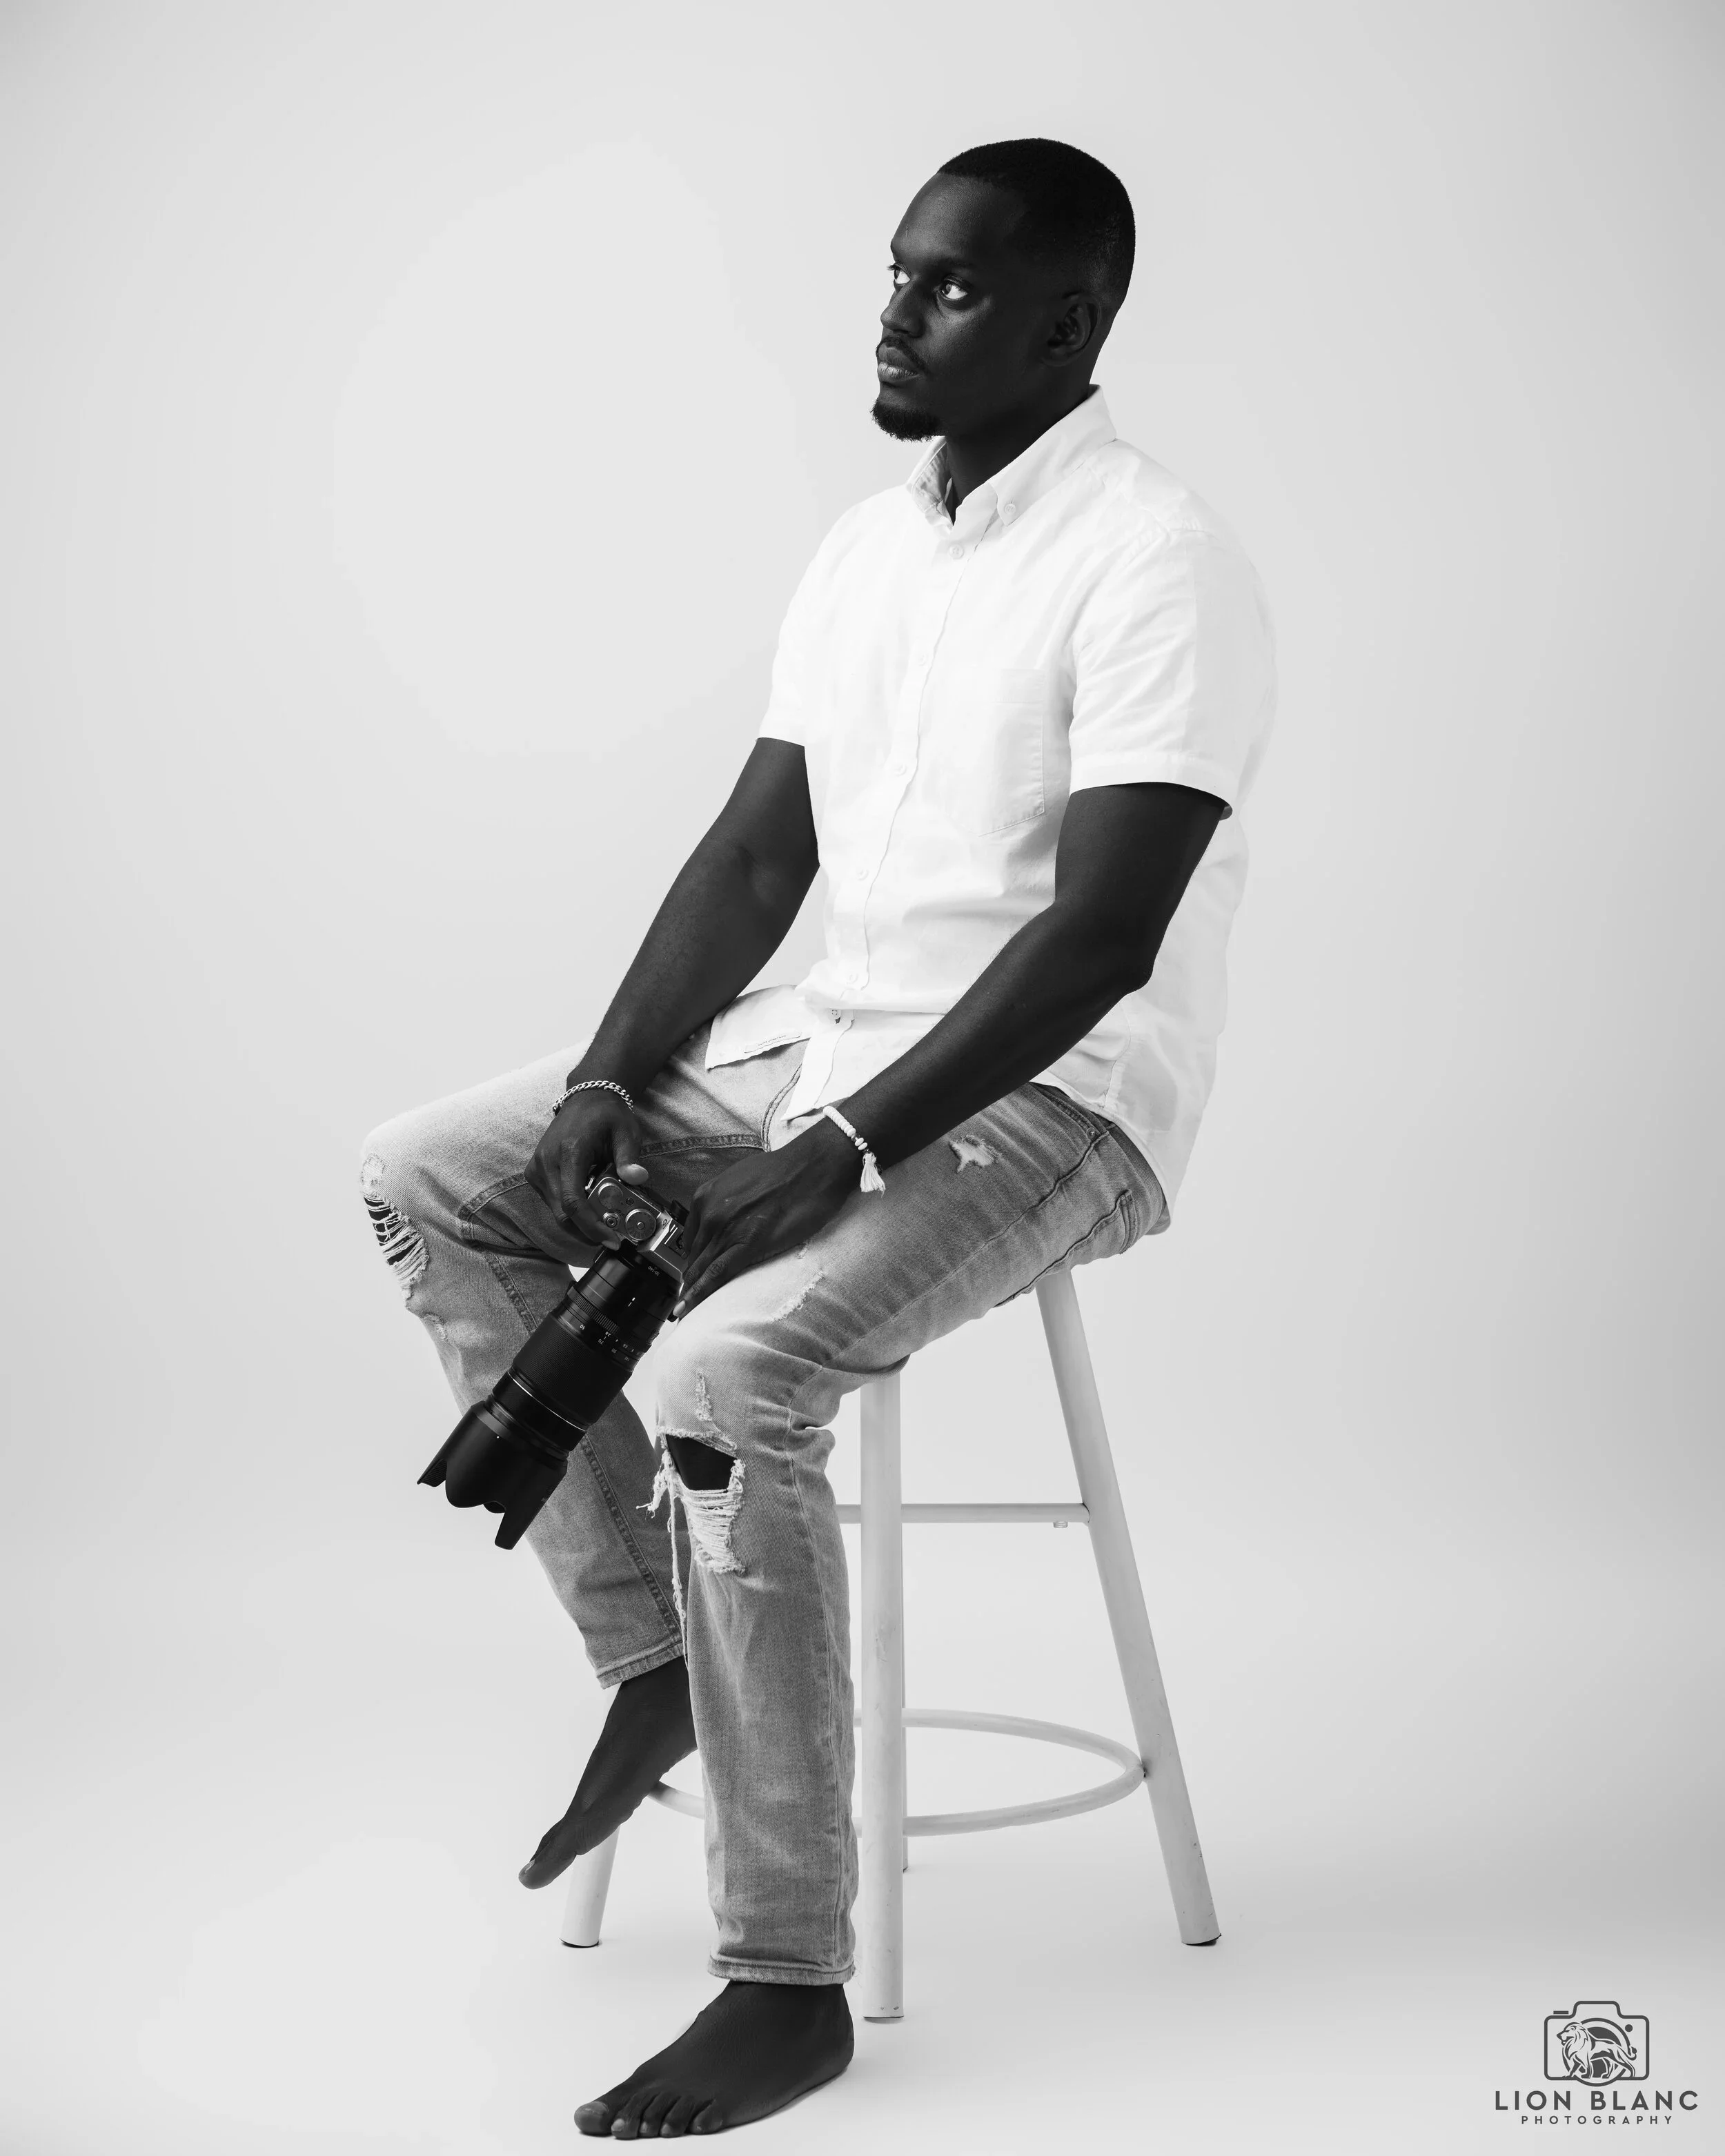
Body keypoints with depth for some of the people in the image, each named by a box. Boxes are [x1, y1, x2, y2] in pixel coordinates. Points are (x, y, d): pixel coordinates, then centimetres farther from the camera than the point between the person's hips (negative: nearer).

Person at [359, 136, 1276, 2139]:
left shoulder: (1153, 564, -15)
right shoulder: (866, 545, 12)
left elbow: (1099, 936, -23)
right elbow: (757, 853, 11)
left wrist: (835, 1154, -28)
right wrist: (608, 1086, -3)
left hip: (1047, 1100, -9)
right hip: (826, 1046, 9)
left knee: (726, 1374, -32)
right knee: (425, 1179, 3)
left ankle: (787, 1983, -19)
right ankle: (651, 1658, 6)